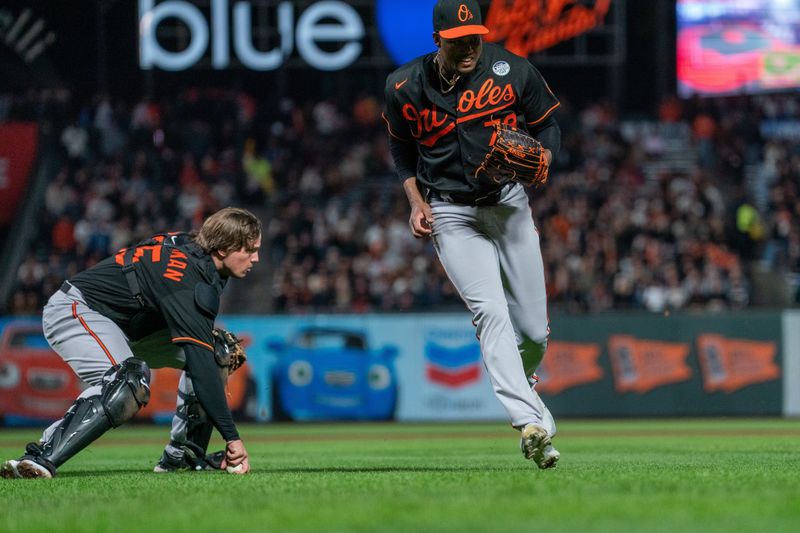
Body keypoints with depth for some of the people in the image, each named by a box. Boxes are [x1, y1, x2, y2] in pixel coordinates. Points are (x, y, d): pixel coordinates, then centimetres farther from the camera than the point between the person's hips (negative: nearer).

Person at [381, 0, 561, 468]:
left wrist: (540, 160, -17)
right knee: (491, 313, -21)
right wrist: (416, 199, 0)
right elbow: (402, 147, 13)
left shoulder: (513, 72, -8)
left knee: (535, 331, 3)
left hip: (509, 203, 2)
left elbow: (548, 126, 5)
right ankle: (532, 423, -30)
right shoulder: (405, 88, -6)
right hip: (451, 214, -1)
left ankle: (522, 384, 39)